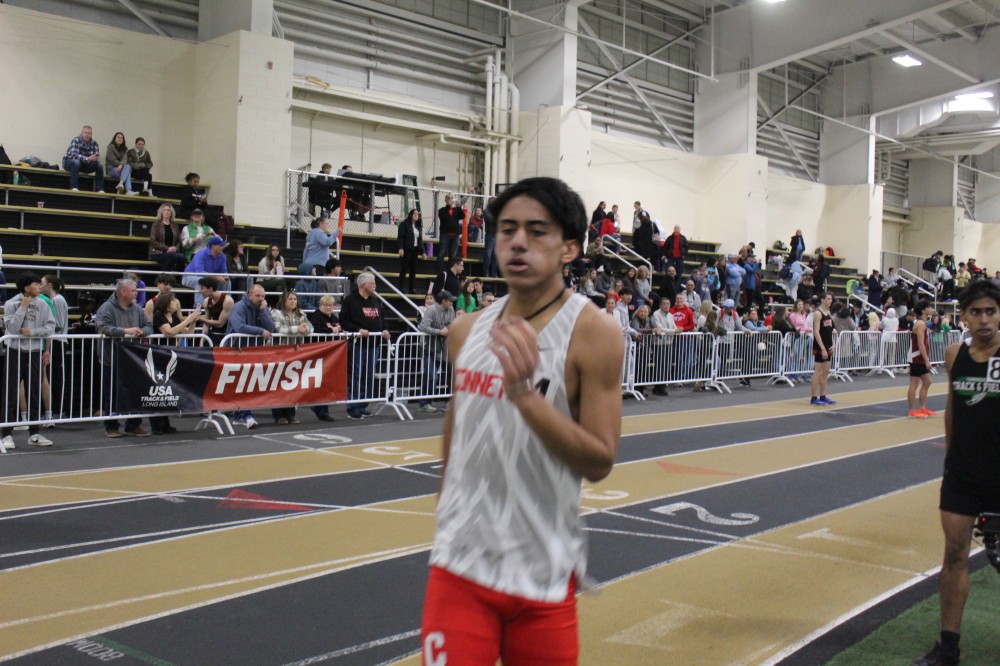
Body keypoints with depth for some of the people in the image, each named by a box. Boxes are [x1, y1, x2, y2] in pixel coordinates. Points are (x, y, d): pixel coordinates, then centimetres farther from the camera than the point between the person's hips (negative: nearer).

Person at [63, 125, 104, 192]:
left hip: (84, 164, 5)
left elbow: (97, 157, -12)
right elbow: (74, 154, -34)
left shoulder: (94, 143, -6)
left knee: (100, 165, -15)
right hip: (70, 162, -5)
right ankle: (74, 187, -41)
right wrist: (87, 158, -48)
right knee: (77, 162, -38)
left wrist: (95, 158, -37)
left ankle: (100, 189, -15)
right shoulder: (76, 141, -21)